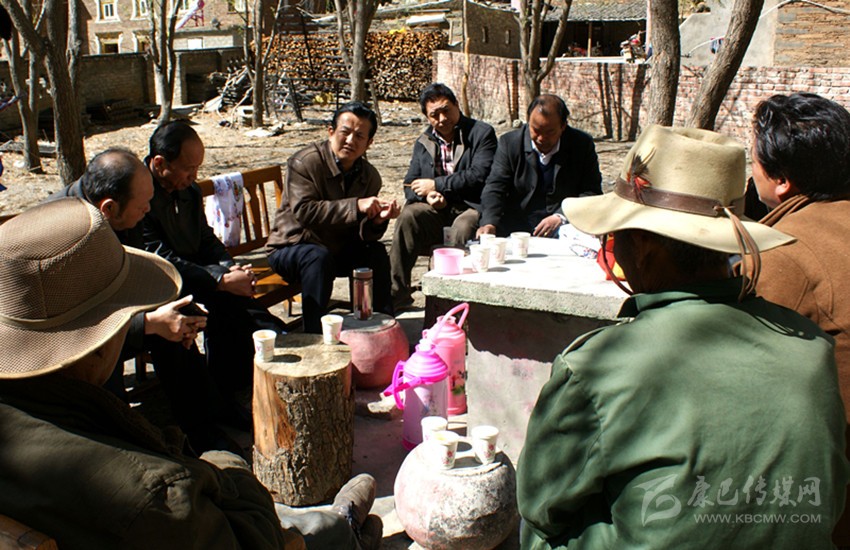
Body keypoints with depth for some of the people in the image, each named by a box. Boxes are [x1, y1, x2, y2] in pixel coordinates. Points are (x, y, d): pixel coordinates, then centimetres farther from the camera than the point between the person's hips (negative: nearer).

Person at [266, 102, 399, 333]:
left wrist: (377, 220, -27)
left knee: (376, 252, -18)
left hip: (338, 249, 5)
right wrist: (355, 206, -38)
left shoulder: (369, 175, 0)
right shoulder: (305, 162, -17)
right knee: (319, 257, -35)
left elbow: (363, 234, -2)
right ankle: (314, 336, -30)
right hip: (291, 248, -5)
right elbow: (303, 211, -32)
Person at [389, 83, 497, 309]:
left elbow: (479, 176, -13)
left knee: (462, 229, -37)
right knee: (408, 216, -26)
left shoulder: (482, 133, 0)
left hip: (472, 208, -4)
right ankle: (396, 291, -23)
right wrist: (428, 196, -12)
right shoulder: (423, 142, 16)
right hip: (437, 209, 4)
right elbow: (410, 185, 12)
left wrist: (435, 185, -11)